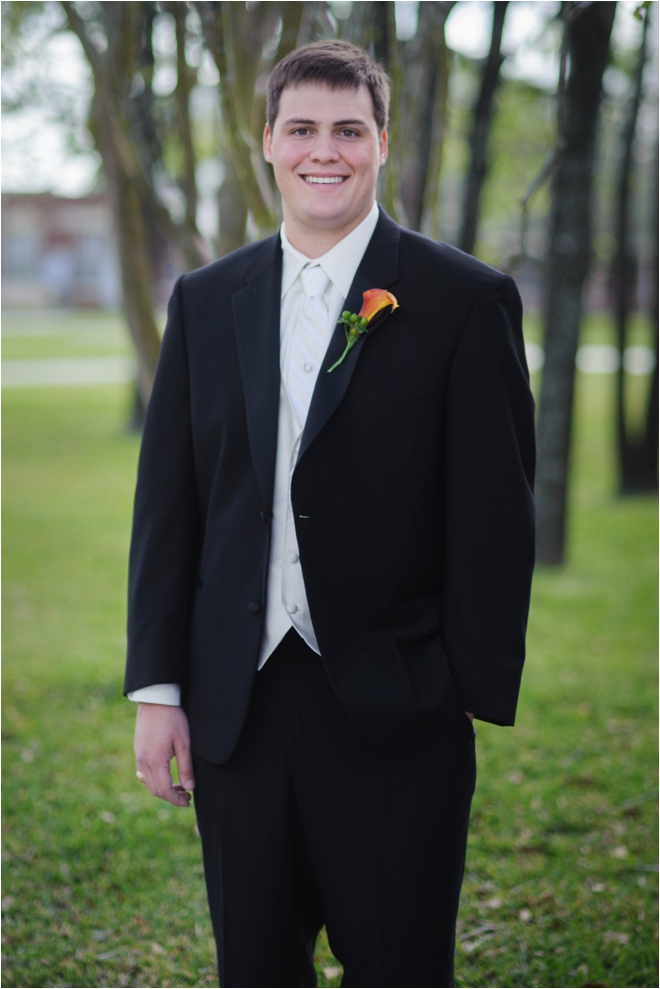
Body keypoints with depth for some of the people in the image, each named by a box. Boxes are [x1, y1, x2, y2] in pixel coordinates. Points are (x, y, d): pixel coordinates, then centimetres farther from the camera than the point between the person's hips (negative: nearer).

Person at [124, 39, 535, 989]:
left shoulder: (466, 300, -3)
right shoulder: (205, 301, 9)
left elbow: (495, 517, -5)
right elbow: (167, 502, 9)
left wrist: (478, 695, -8)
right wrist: (157, 689, 5)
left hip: (395, 711, -4)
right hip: (236, 705, 4)